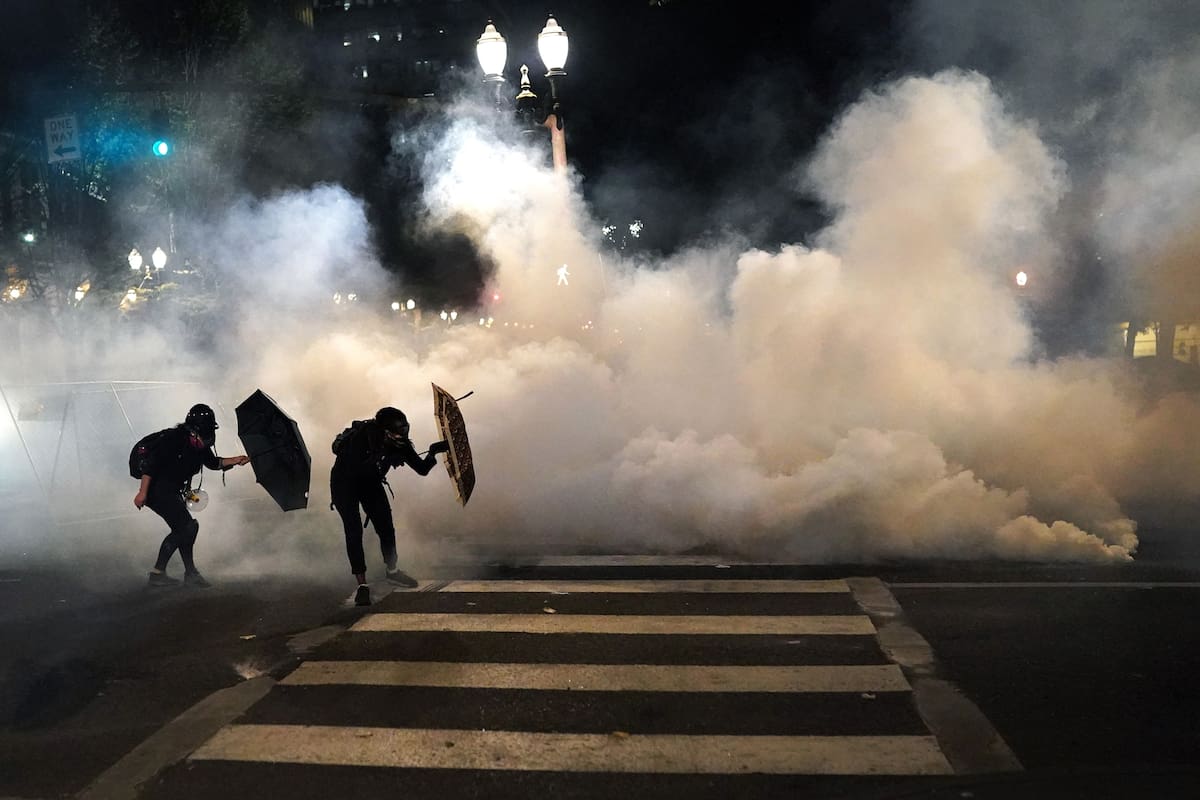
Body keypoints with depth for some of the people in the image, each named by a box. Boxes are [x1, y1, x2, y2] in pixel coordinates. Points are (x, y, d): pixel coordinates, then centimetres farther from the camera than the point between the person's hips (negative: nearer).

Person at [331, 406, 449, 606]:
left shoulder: (399, 443, -19)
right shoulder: (362, 437, -35)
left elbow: (422, 469, -15)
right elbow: (353, 470, -42)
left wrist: (433, 454, -32)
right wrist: (380, 460, -48)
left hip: (370, 482, 5)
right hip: (344, 482, -5)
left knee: (386, 526, 4)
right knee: (354, 530, -15)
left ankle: (392, 571, 27)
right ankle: (362, 585, -12)